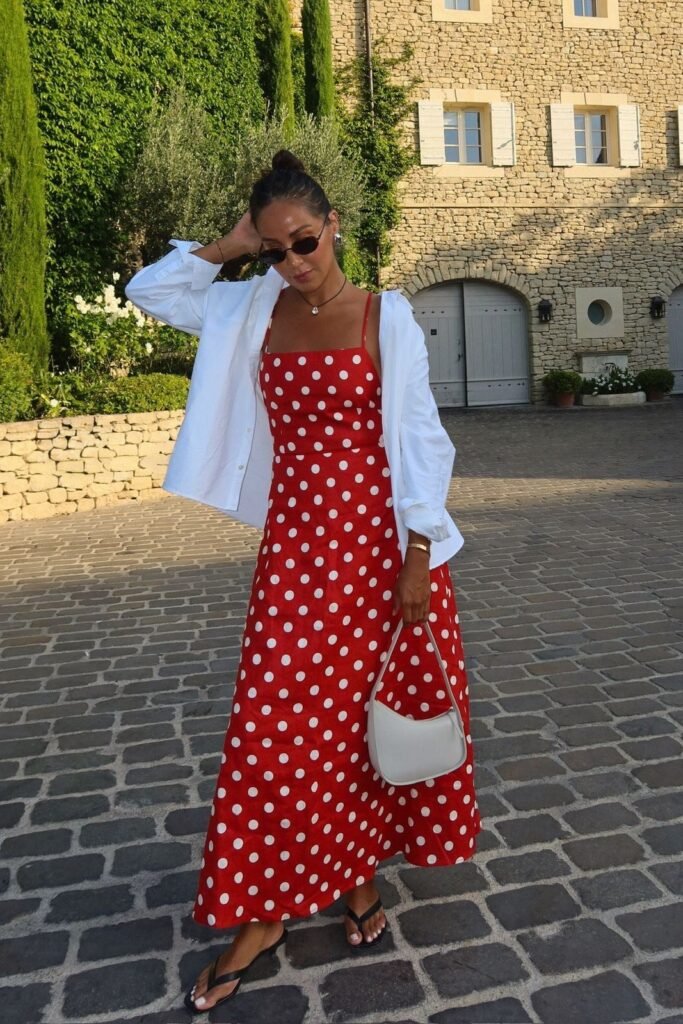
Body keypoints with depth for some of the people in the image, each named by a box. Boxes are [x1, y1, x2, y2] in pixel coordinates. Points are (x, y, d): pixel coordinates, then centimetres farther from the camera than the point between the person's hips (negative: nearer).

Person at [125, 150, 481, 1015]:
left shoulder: (386, 315, -4)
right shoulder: (254, 309, 7)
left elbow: (417, 438, -6)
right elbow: (149, 291, 15)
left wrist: (417, 556, -10)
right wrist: (230, 246, 5)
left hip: (379, 537, -2)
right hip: (296, 540, 3)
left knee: (372, 712, 9)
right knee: (280, 722, 4)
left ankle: (360, 871, 33)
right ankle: (263, 914, 20)